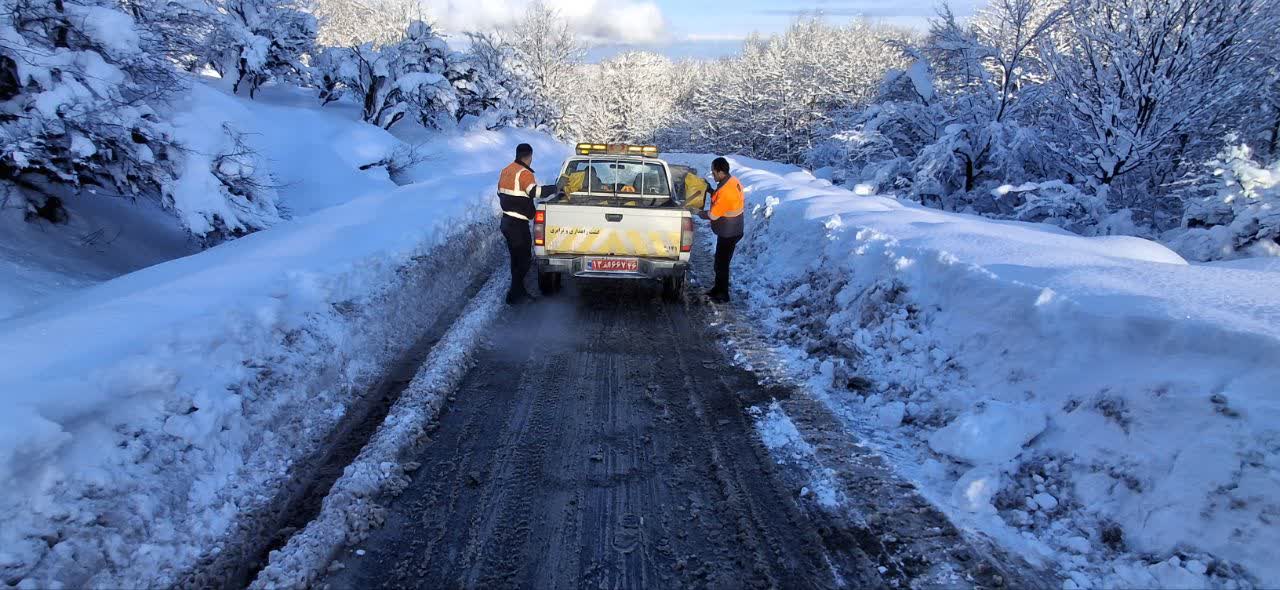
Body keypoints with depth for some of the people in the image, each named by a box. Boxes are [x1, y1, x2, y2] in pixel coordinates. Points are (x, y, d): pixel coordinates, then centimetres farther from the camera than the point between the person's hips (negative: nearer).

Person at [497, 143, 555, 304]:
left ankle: (518, 291, 24)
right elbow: (534, 191, -32)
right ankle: (515, 295, 0)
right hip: (518, 224, -9)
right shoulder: (524, 173, -16)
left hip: (507, 220, 9)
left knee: (517, 257, 18)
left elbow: (500, 193, 23)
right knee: (524, 259, -2)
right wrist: (557, 188, -26)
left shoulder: (506, 170, 13)